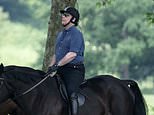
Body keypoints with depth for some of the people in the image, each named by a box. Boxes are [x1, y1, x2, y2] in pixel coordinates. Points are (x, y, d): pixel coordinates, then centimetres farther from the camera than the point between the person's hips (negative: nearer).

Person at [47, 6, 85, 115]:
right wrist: (50, 67, 12)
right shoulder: (61, 34, 20)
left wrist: (57, 65, -21)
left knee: (72, 93, -27)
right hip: (61, 70, 9)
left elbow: (73, 54, -18)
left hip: (74, 69, -9)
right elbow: (56, 54, 27)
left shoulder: (76, 33, -8)